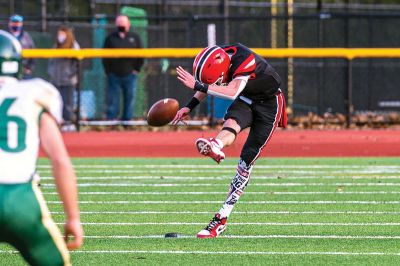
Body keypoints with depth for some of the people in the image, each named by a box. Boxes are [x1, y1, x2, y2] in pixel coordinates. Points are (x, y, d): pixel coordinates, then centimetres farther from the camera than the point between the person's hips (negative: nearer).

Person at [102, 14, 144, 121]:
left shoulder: (134, 38, 8)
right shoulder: (110, 38, 6)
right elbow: (105, 56, 7)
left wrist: (136, 69, 2)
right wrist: (108, 71, -1)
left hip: (129, 75, 1)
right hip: (114, 75, -1)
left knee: (129, 98, 3)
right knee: (112, 99, -2)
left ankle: (127, 120, 9)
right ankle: (111, 119, 0)